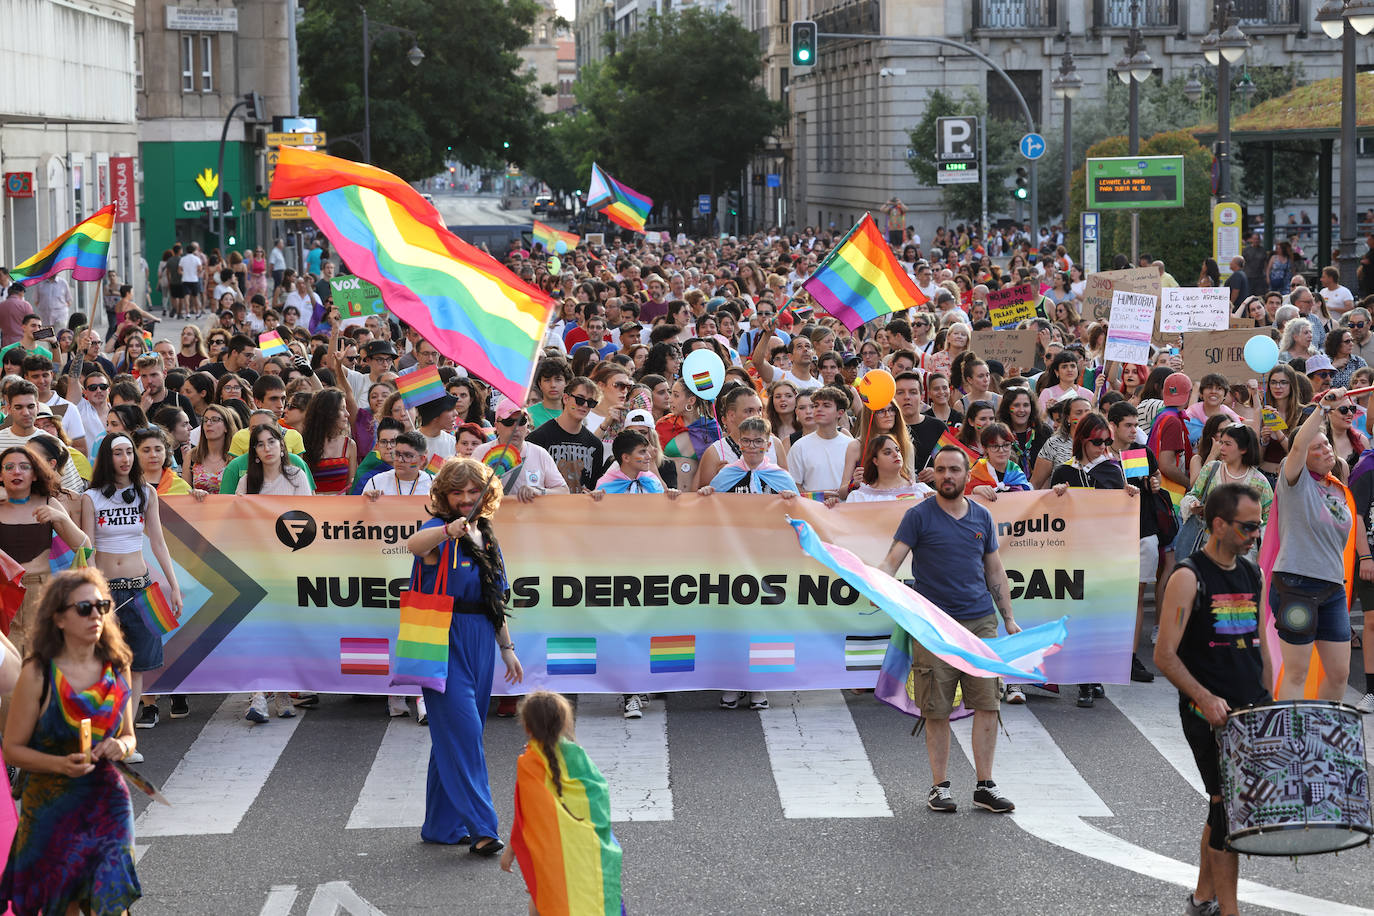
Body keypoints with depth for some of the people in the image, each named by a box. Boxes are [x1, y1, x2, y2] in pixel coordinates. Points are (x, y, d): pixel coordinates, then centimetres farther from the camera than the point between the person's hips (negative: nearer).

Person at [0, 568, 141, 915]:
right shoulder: (38, 674, -8)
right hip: (51, 806, -2)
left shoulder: (117, 669, 4)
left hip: (107, 799, 2)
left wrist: (121, 746, -7)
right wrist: (61, 764, -21)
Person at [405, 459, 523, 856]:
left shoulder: (487, 538, 14)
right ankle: (481, 827, -15)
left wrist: (507, 649, 18)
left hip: (480, 642, 7)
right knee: (463, 729, -13)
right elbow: (414, 544, -34)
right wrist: (449, 530, -53)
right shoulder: (438, 531, -8)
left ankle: (442, 826, 20)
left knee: (456, 734, 12)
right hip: (445, 640, -7)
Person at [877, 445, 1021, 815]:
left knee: (987, 705, -1)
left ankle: (985, 785, 6)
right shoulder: (919, 516, -1)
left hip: (981, 622, 3)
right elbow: (892, 559, -9)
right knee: (937, 711, 0)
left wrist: (1009, 618, 16)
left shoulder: (982, 517, 12)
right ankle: (940, 787, 10)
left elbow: (995, 570, 19)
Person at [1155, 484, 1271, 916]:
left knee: (1225, 807, 14)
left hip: (1251, 712, 7)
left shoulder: (1251, 575, 11)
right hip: (1209, 714, -7)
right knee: (1228, 806, -9)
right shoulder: (1189, 577, -11)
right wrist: (1205, 698, -25)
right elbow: (1164, 656, -15)